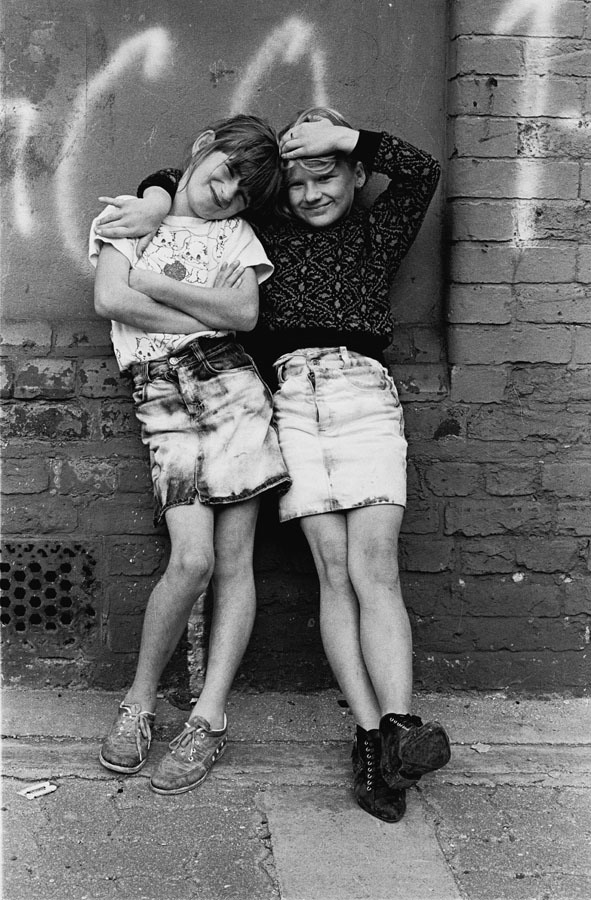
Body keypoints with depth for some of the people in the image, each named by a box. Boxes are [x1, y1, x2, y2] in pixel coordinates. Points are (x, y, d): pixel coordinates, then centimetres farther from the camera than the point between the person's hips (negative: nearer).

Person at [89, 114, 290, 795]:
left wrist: (156, 283, -4)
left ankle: (209, 718, 5)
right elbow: (109, 299, -4)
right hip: (160, 394, -2)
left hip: (230, 382, 2)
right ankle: (139, 701, 4)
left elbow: (245, 314, -1)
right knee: (193, 559, -16)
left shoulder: (236, 234, 17)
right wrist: (208, 311, -2)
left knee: (234, 559, -3)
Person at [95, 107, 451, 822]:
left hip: (363, 392, -1)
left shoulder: (377, 232, 21)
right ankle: (369, 737, -10)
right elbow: (181, 180, 31)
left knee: (374, 569, -14)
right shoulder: (266, 237, 24)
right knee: (335, 573, -7)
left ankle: (397, 728, -22)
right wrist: (157, 201, 10)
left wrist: (342, 136, 5)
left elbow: (422, 171, 4)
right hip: (294, 400, 1)